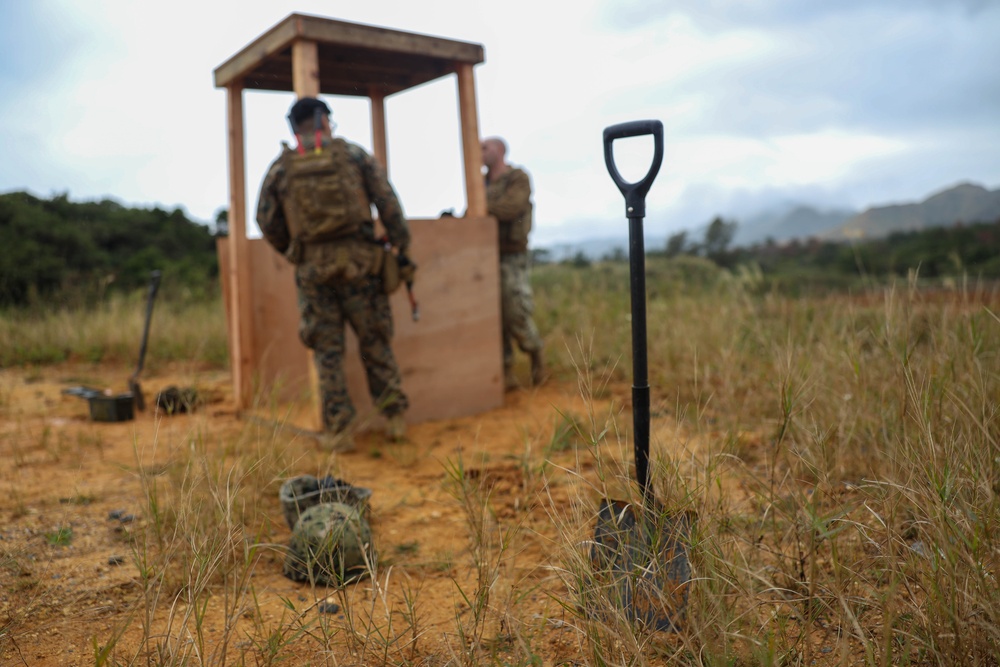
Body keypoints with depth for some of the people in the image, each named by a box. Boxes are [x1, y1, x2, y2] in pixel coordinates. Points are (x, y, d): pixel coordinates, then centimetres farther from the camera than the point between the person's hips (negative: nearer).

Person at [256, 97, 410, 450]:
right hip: (358, 259, 0)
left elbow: (267, 221, 4)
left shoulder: (280, 167, 6)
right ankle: (394, 418, 12)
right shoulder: (353, 153, 4)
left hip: (313, 267, 0)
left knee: (327, 349, 7)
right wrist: (402, 246, 5)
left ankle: (339, 430, 6)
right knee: (374, 342, 10)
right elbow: (387, 201, -3)